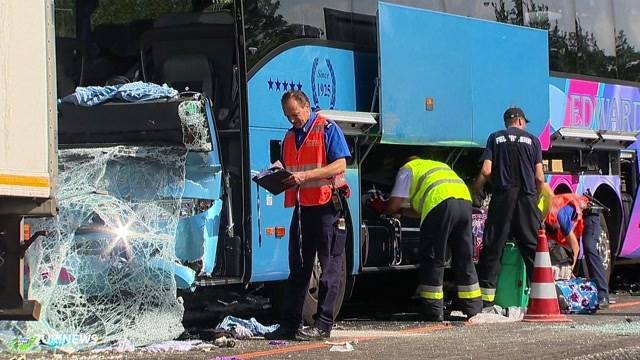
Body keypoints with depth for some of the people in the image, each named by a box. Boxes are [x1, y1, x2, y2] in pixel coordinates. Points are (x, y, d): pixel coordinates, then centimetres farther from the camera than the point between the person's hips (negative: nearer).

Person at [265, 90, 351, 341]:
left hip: (327, 207, -7)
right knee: (298, 268, 7)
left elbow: (340, 165, -12)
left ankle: (323, 325, -1)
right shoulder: (290, 137, 17)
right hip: (302, 207, 7)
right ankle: (290, 324, 9)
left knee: (329, 268, -2)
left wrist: (305, 176, -20)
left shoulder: (327, 129, -4)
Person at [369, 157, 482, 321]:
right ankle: (475, 310, 14)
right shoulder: (439, 165, 40)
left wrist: (381, 207, 34)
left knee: (433, 260, 2)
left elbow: (394, 205, 14)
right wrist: (402, 211, 45)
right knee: (464, 260, 13)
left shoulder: (407, 169, 21)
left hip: (441, 203, -6)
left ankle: (433, 312, 2)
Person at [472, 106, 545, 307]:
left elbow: (486, 171, -2)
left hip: (502, 198, 0)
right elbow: (539, 178, 3)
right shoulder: (532, 140, 8)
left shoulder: (495, 138, 8)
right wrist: (536, 198, 19)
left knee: (492, 247, 2)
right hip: (526, 199, 0)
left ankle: (486, 297, 0)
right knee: (532, 247, 4)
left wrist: (476, 191, 12)